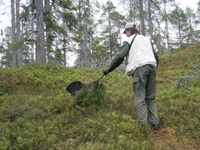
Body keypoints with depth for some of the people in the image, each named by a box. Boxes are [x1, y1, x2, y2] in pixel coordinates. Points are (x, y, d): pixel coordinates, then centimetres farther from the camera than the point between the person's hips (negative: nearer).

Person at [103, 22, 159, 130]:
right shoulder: (147, 39, 27)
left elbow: (120, 56, -2)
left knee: (139, 98, -6)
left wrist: (109, 69, 4)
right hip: (152, 67, 6)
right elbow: (156, 56, 25)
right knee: (151, 97, 10)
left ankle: (143, 125, -11)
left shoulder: (129, 40, 8)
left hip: (140, 68, -6)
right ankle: (154, 123, 5)